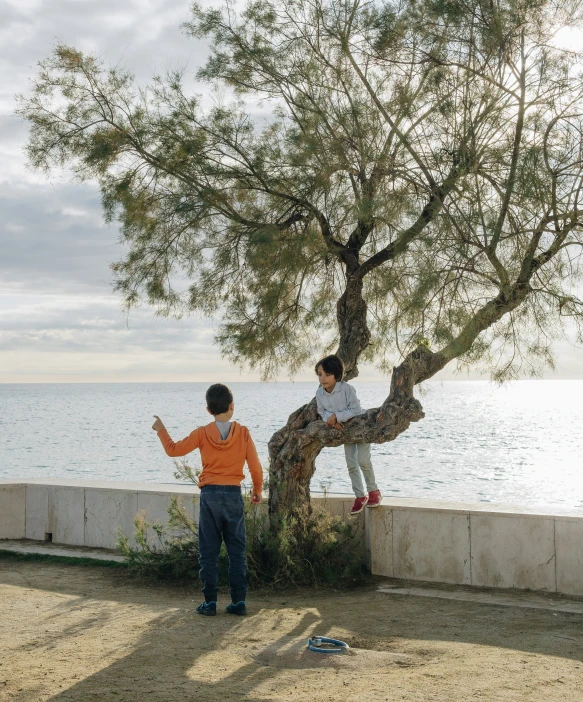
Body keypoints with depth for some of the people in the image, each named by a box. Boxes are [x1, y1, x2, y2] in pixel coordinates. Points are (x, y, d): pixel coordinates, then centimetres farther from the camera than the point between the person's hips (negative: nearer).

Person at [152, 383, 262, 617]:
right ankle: (239, 601, 7)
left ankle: (210, 602, 5)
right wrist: (257, 490, 15)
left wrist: (161, 430, 20)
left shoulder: (202, 433, -3)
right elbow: (255, 466, -1)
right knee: (237, 551, 8)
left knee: (209, 551, 5)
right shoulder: (243, 433, -2)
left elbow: (174, 449, 3)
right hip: (234, 494, 1)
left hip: (209, 494, -1)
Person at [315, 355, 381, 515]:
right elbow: (322, 412, -1)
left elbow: (356, 410, -29)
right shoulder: (319, 393, -14)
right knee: (351, 464, 6)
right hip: (345, 430, 6)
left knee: (363, 460, -14)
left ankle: (373, 491, 7)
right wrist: (331, 420, -21)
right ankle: (360, 496, 18)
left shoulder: (346, 389, -30)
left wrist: (336, 416, -32)